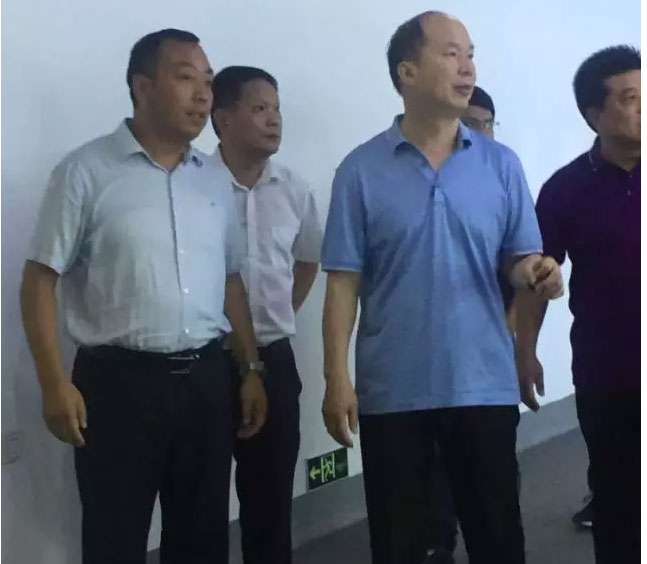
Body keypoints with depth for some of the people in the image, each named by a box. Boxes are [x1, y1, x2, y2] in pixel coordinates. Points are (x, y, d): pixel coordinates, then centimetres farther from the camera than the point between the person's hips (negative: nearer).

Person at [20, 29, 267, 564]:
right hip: (120, 381, -5)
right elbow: (41, 279, -7)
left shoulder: (214, 179, 11)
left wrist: (252, 368, 11)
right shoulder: (86, 171, -6)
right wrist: (54, 382, -14)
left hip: (207, 379, 5)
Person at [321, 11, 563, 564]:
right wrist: (337, 376, -8)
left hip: (486, 385, 2)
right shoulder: (362, 170, -3)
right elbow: (344, 280, -3)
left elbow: (520, 260, 6)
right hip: (392, 389, -1)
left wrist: (538, 271, -18)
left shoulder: (501, 164, 3)